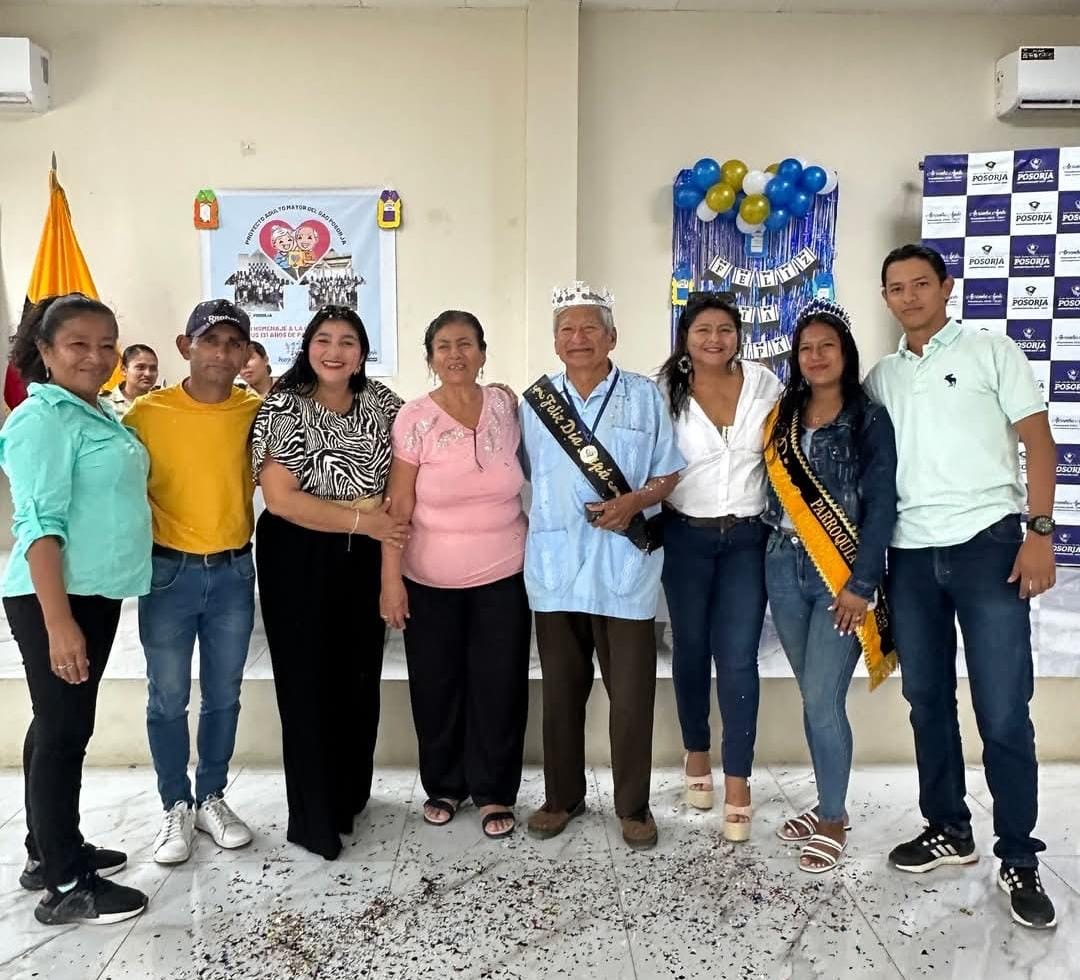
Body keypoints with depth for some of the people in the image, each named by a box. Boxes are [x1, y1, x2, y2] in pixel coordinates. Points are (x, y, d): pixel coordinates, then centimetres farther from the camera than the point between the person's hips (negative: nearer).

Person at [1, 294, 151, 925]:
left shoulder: (99, 413, 12)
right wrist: (58, 621, -25)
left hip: (96, 591, 9)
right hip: (54, 597, -9)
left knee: (60, 727, 17)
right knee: (64, 732, -1)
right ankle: (67, 887, 11)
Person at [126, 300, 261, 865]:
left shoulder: (256, 411, -3)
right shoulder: (147, 412, -9)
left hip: (234, 572, 2)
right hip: (168, 572, -1)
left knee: (223, 697, 14)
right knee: (168, 700, 9)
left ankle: (212, 799, 32)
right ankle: (176, 807, 28)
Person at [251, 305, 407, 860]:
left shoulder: (382, 403, 4)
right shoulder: (283, 407, -10)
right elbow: (280, 499, -16)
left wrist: (386, 512, -7)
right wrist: (361, 519, -15)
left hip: (365, 558, 4)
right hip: (299, 558, -4)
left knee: (360, 678, 12)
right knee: (307, 684, 2)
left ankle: (350, 796, 32)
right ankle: (313, 819, 17)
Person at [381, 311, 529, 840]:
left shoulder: (506, 405, -2)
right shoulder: (415, 419, -8)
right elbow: (398, 507, -8)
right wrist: (390, 579, -11)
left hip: (503, 575, 1)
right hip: (431, 579, -1)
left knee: (499, 686, 8)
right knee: (436, 686, 11)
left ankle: (494, 792, 26)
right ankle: (444, 785, 32)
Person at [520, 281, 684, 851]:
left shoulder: (645, 397, 3)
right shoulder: (535, 400, 9)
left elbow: (669, 474, 3)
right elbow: (526, 479, 15)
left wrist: (634, 503, -14)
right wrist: (529, 528, 3)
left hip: (624, 569, -2)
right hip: (554, 568, 2)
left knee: (631, 692, 3)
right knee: (561, 690, 12)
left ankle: (633, 806, 21)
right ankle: (563, 797, 29)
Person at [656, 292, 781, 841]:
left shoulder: (764, 384, 0)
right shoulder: (666, 392, -4)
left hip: (748, 538, 0)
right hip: (686, 537, 0)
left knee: (738, 659, -4)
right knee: (691, 649, 14)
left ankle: (738, 784, 8)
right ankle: (696, 754, 34)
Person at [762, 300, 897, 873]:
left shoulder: (870, 420, -2)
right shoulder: (781, 418, 11)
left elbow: (881, 506, -8)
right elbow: (772, 494, 12)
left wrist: (861, 584, -14)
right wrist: (769, 554, 0)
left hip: (841, 575, -4)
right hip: (784, 569, 4)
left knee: (823, 700, -7)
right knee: (813, 697, 12)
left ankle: (833, 821, 11)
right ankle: (827, 803, 27)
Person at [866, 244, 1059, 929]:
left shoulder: (990, 350, 3)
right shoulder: (881, 377, 14)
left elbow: (1038, 442, -1)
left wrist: (1040, 532, -11)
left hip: (986, 544, -4)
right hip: (910, 556, 4)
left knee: (1003, 713, -1)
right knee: (928, 703, 12)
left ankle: (1019, 860, 13)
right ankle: (948, 830, 27)